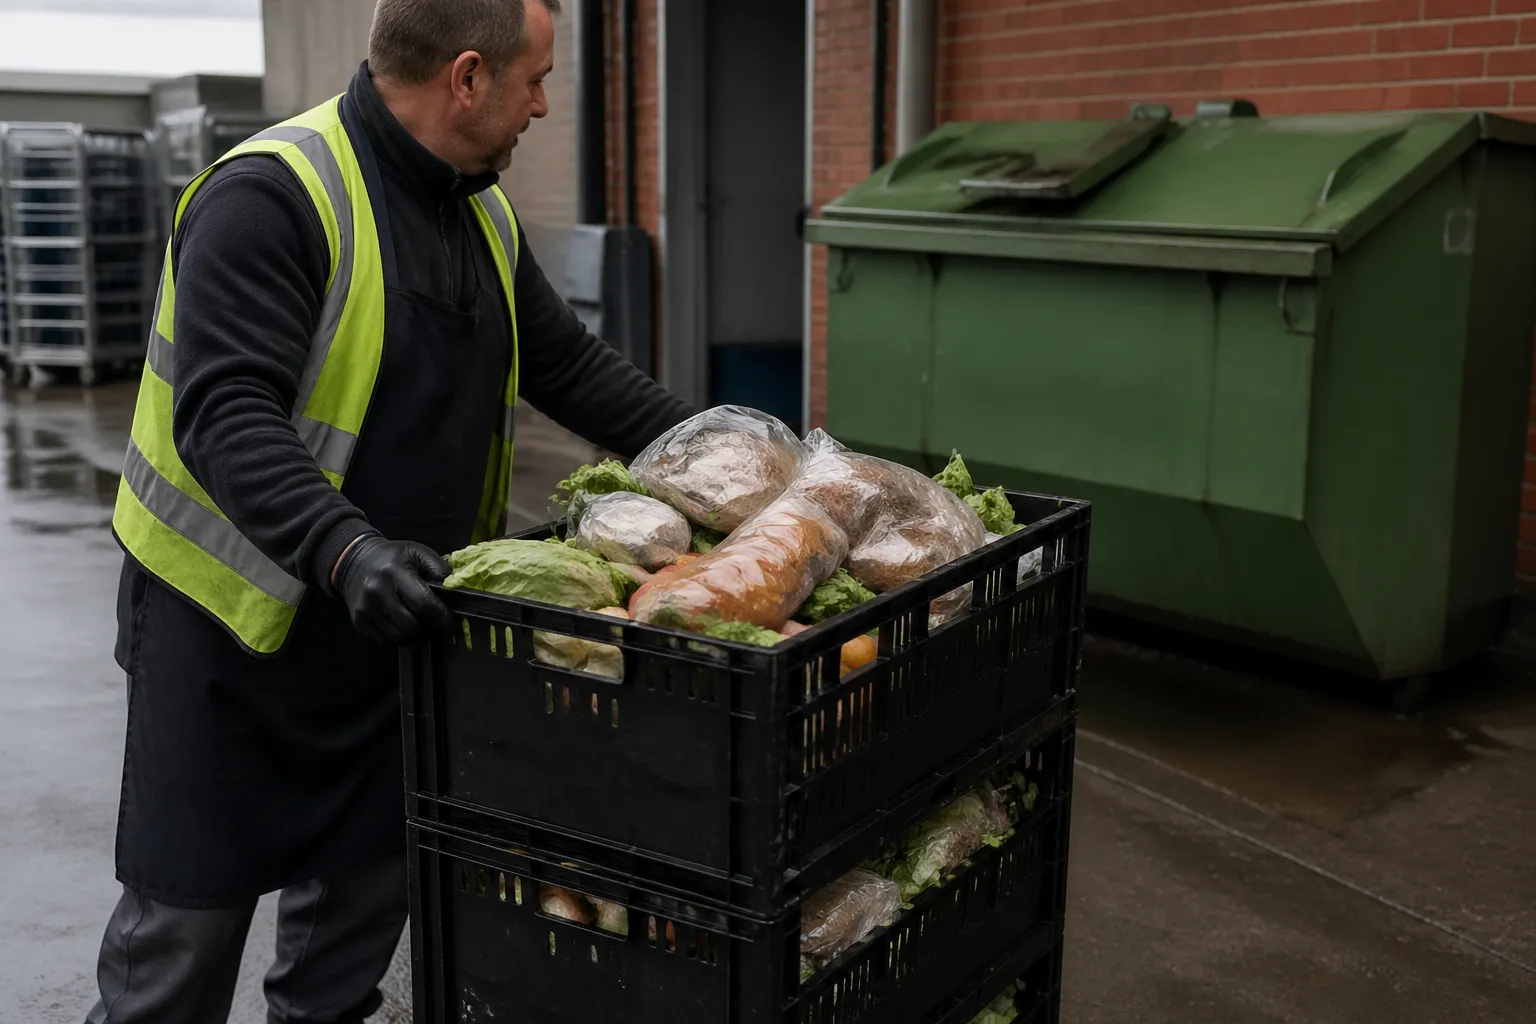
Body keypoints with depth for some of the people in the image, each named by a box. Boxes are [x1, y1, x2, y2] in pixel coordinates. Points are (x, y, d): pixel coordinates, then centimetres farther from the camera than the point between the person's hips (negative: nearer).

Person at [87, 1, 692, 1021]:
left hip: (396, 615, 8)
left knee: (367, 891, 16)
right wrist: (344, 549, -43)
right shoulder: (273, 196, -21)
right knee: (188, 911, 4)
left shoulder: (482, 212, 7)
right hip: (234, 623, -7)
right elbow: (226, 412, -29)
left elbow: (571, 364, 14)